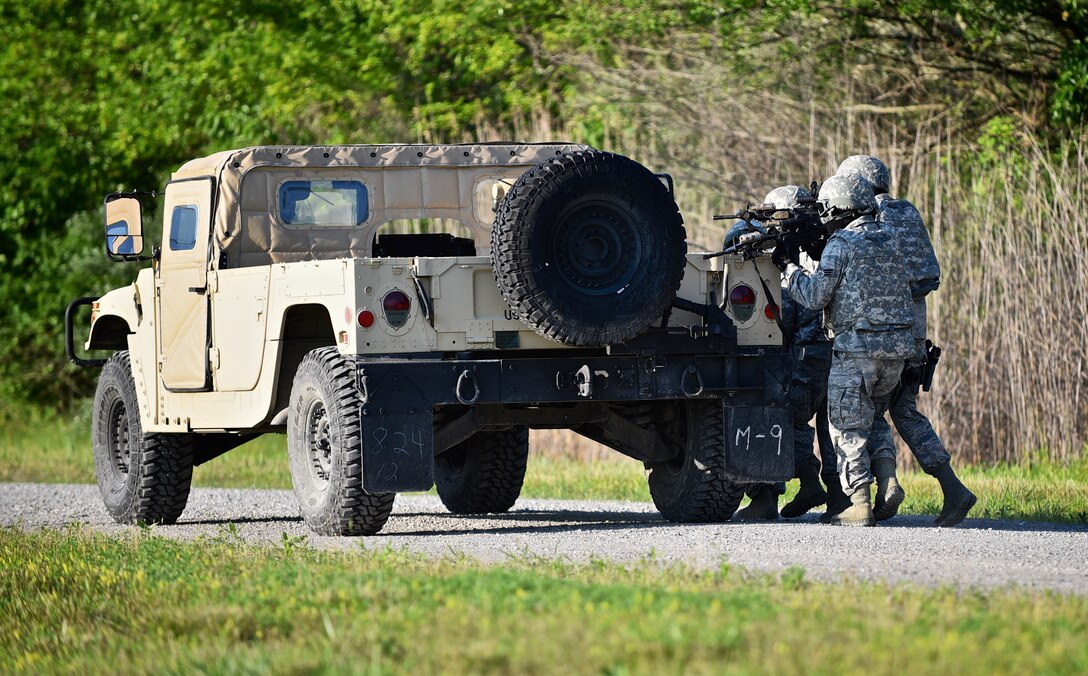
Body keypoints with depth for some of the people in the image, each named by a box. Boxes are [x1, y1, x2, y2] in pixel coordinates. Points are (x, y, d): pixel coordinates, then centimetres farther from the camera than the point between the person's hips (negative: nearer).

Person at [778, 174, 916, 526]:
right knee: (871, 418, 21)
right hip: (896, 350, 7)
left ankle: (860, 505, -5)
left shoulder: (842, 243, -8)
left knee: (848, 428, 0)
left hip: (856, 348, -6)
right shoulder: (889, 242, 13)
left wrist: (788, 266, 3)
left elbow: (815, 296, -11)